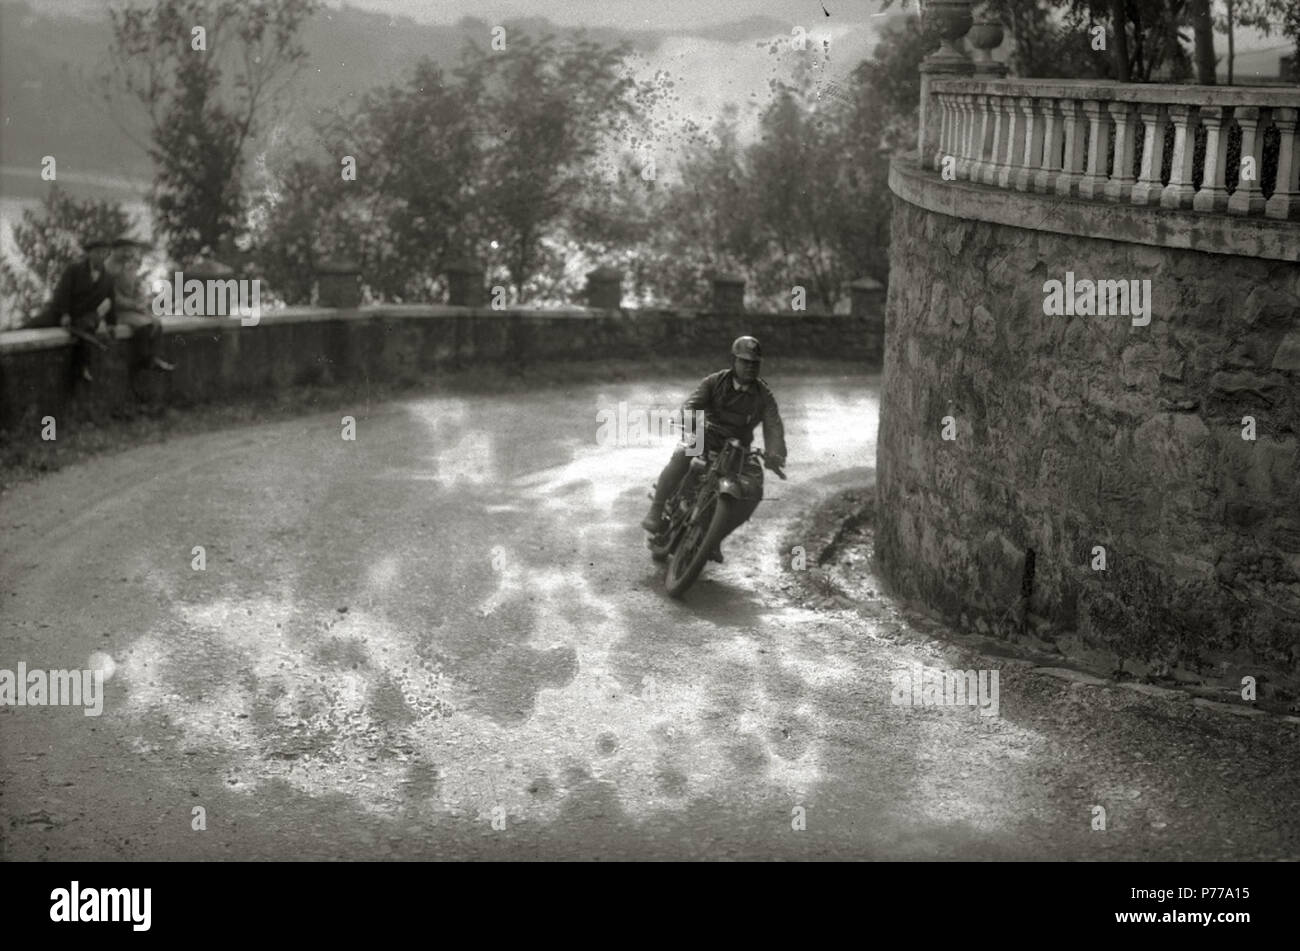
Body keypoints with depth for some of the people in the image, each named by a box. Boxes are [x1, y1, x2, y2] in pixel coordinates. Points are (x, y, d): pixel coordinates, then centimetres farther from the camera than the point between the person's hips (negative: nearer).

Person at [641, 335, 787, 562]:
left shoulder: (764, 394, -5)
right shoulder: (714, 382, -7)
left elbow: (773, 425, -17)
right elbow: (689, 405, -19)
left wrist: (775, 454, -38)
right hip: (706, 441, -2)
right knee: (681, 455, -35)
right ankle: (655, 513, -26)